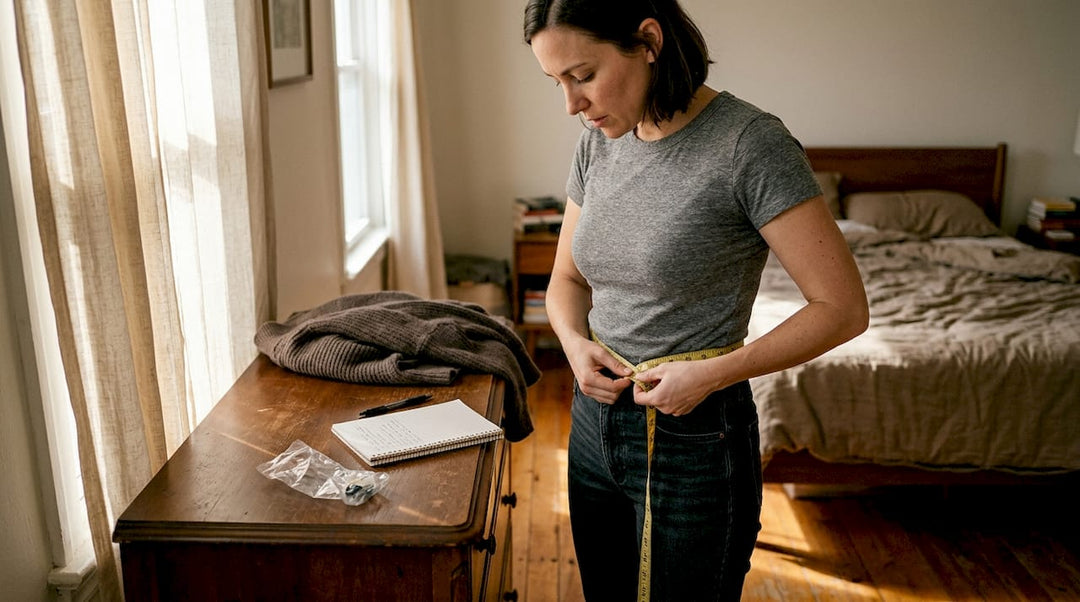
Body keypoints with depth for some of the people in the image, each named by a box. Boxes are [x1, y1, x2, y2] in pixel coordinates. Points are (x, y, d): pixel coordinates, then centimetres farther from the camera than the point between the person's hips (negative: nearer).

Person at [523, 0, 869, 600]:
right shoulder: (598, 143, 2)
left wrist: (713, 373, -22)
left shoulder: (749, 143, -18)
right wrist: (574, 341, -8)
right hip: (594, 423, 6)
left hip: (693, 441, -6)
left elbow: (843, 308, -16)